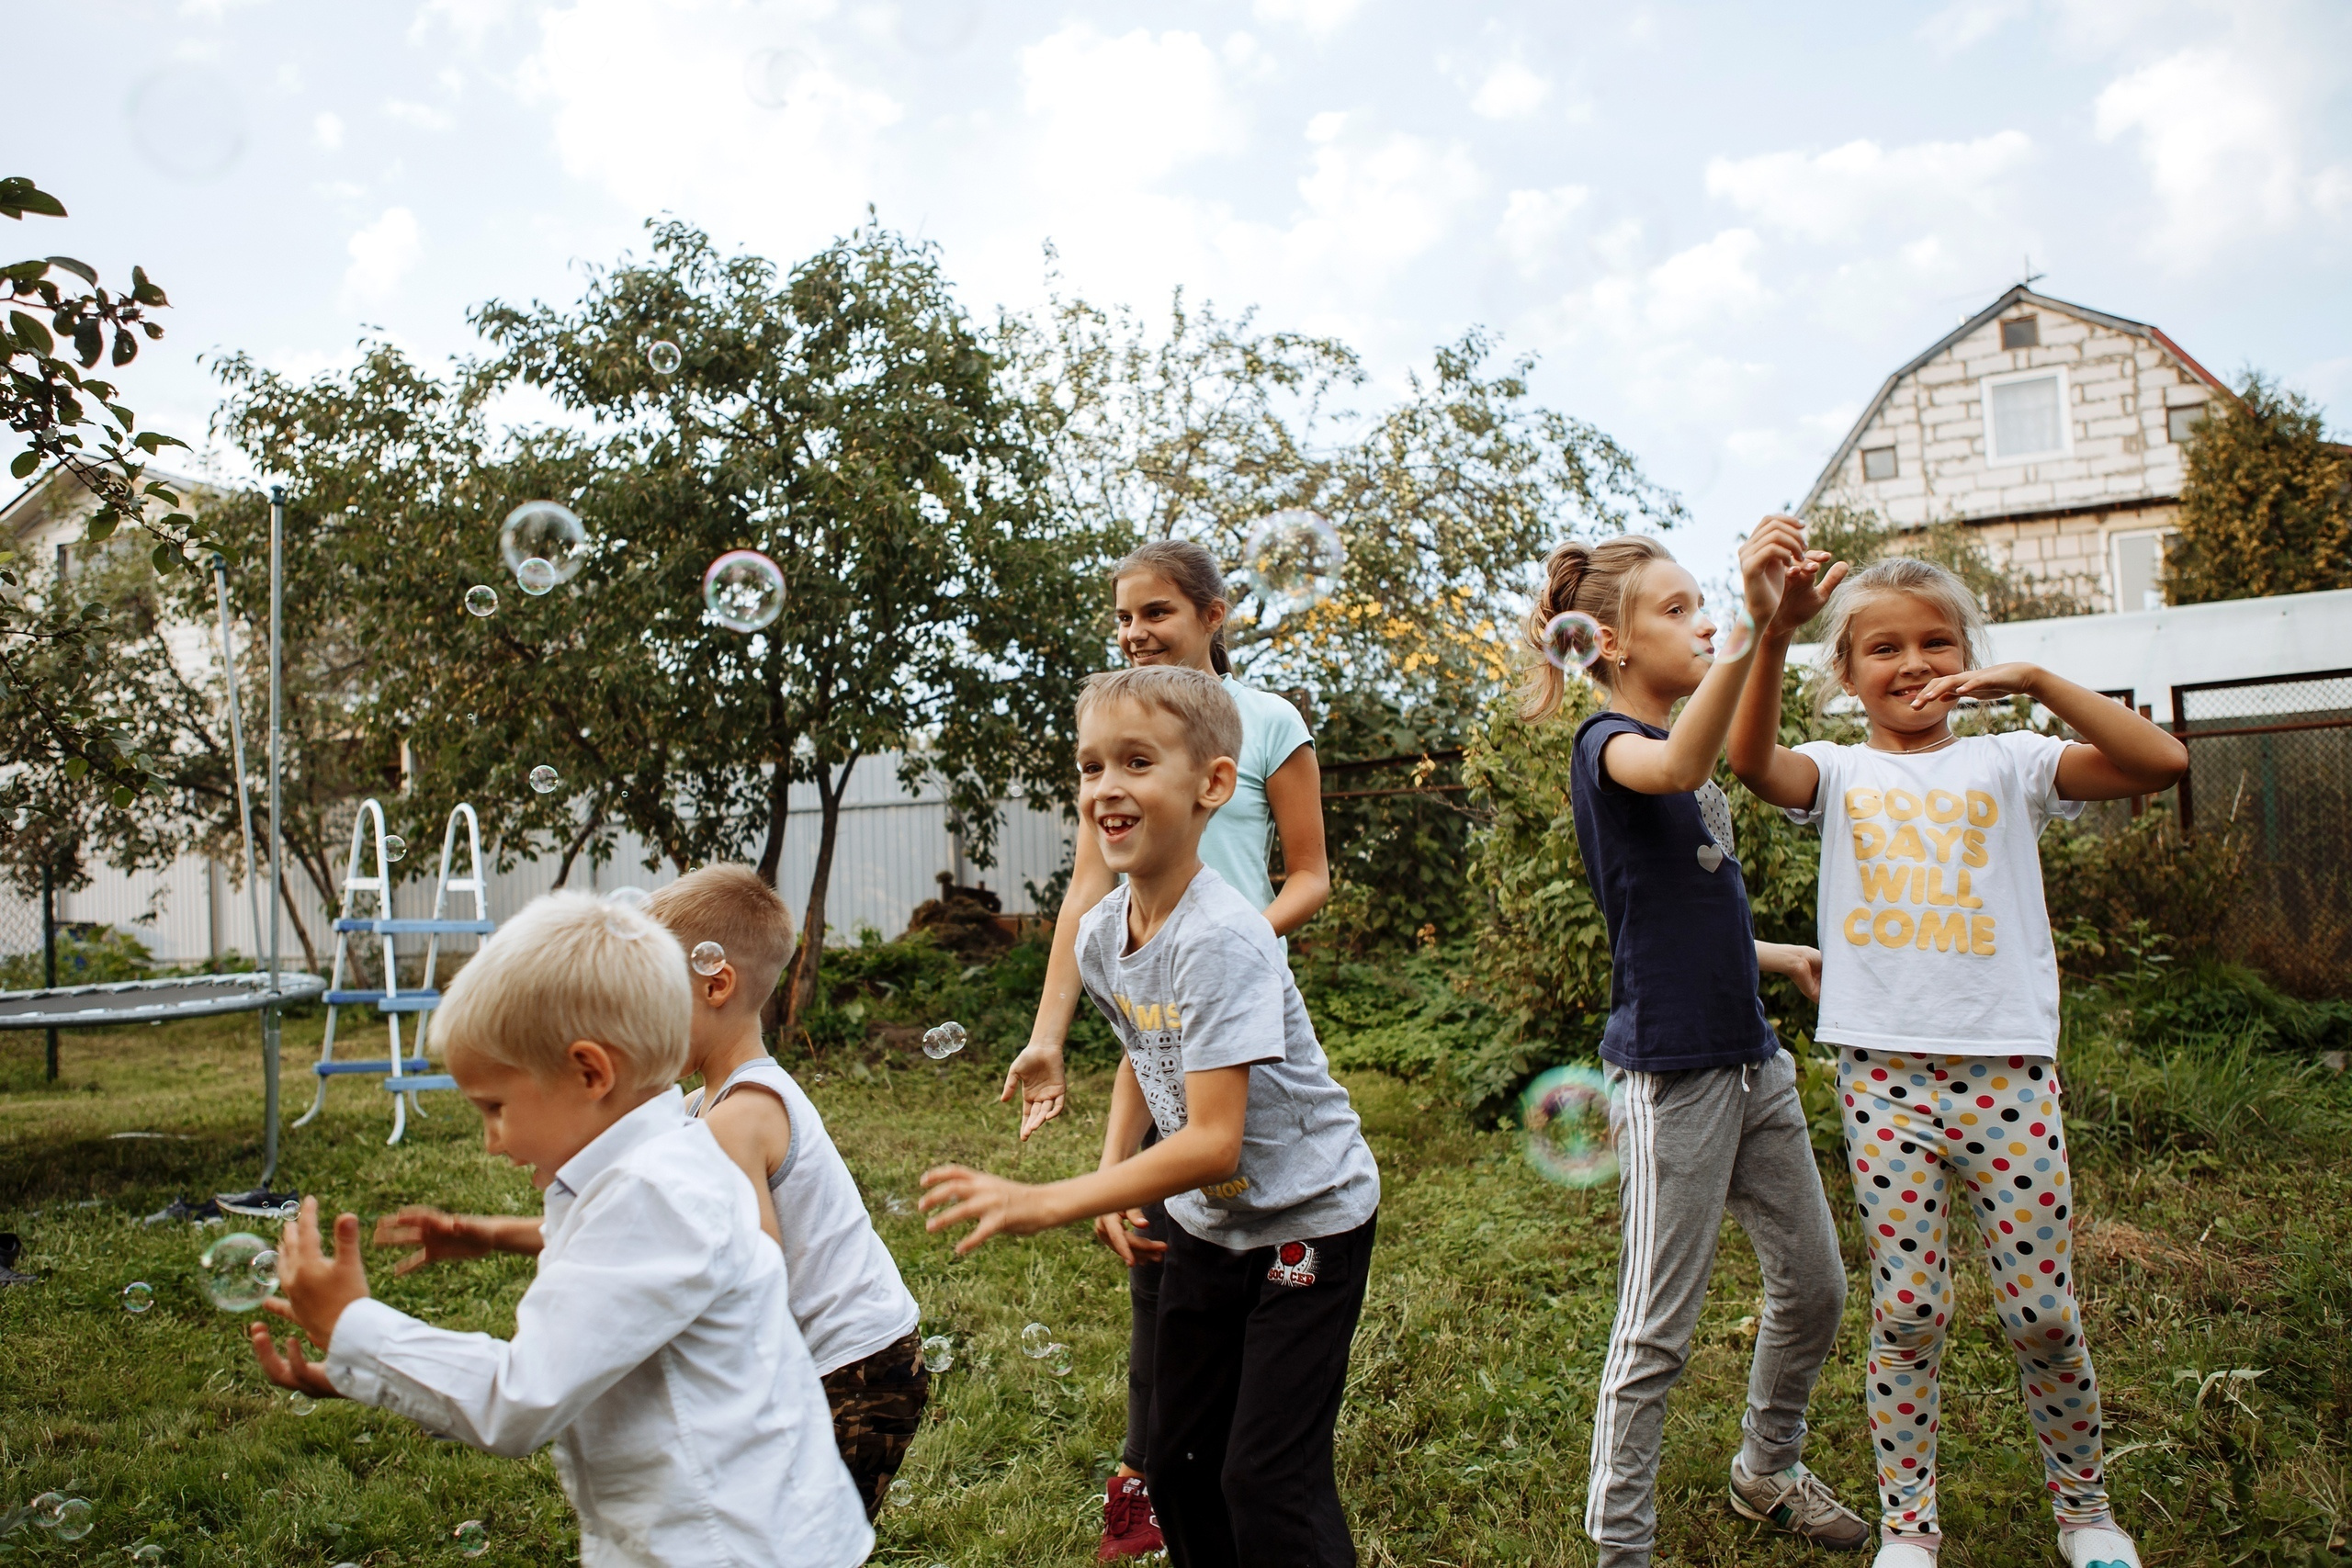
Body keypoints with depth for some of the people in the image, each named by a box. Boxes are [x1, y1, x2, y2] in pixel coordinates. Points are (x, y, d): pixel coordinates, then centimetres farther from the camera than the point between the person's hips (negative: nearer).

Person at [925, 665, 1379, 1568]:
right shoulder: (1100, 935, -6)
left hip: (1308, 1218, -7)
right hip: (1208, 1222, 7)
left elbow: (1212, 1143, -32)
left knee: (1266, 1479, -6)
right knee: (1176, 1462, 14)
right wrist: (1117, 1174, 1)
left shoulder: (1219, 941, -30)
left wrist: (1050, 1204, -33)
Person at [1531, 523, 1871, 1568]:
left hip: (1752, 1060, 9)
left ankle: (1768, 1471, 42)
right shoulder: (1609, 745, -13)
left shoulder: (1688, 755, 14)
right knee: (1658, 1330, 2)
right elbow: (1677, 768, -40)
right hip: (1671, 1078, -9)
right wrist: (1757, 624, -47)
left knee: (1814, 1286, 19)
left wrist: (1776, 955, 20)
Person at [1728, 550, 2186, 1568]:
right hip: (1884, 1074, 0)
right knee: (1907, 1313, 6)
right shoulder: (1840, 773, 4)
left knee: (2043, 1312, 9)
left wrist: (2035, 680, -17)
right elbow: (1753, 761, -19)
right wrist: (1775, 630, -32)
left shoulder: (2006, 762, 5)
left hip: (2008, 1072, 0)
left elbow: (2162, 763, -9)